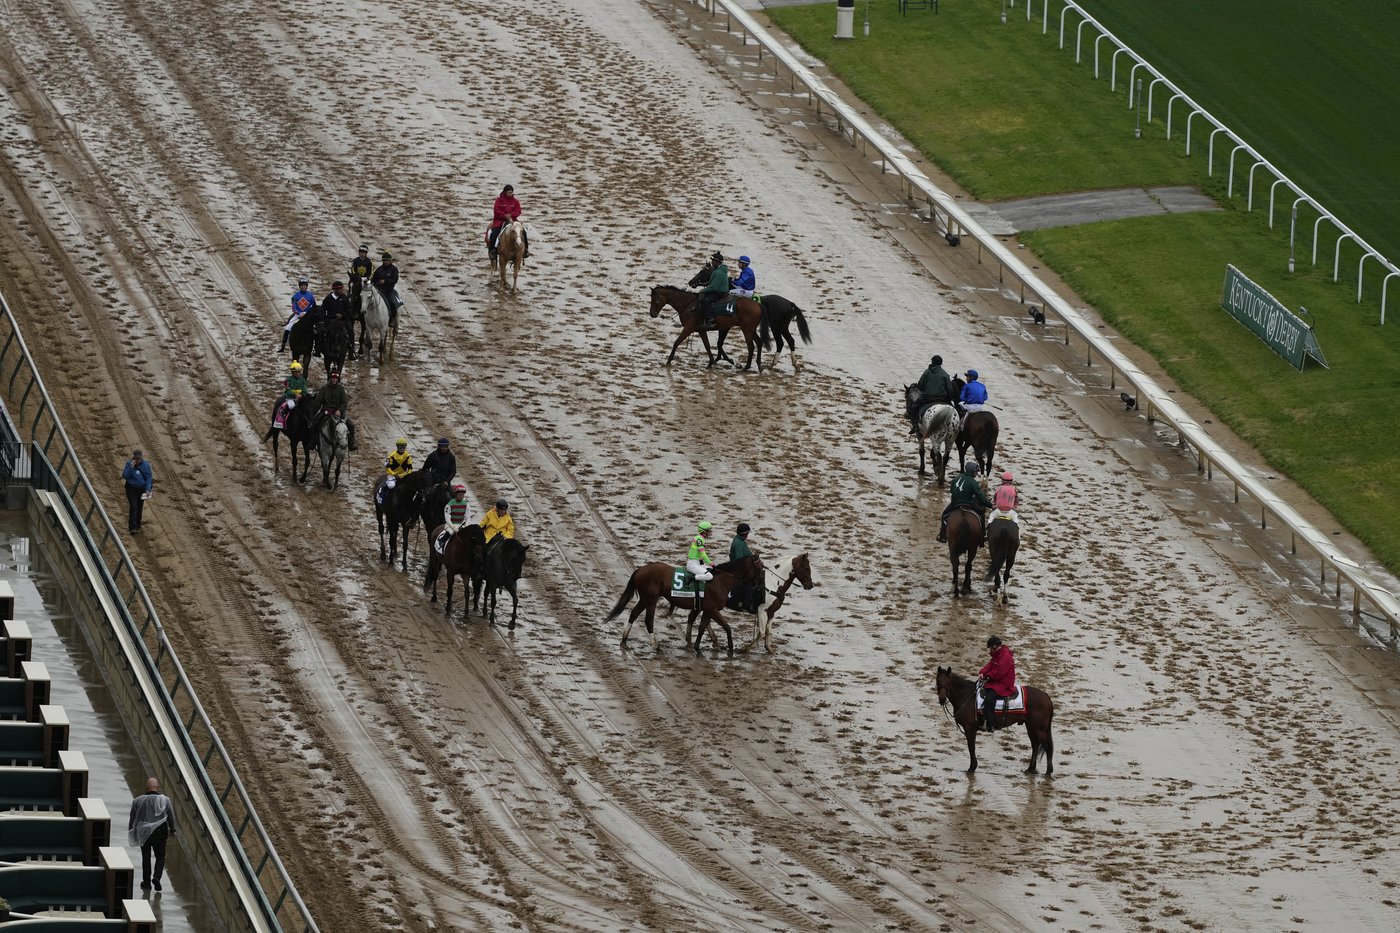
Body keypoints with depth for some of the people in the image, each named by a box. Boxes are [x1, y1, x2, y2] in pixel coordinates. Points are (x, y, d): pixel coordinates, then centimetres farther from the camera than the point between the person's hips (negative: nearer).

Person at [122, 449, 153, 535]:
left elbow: (148, 478, -2)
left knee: (139, 508, 8)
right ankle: (132, 528, -17)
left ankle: (137, 527, 20)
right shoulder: (129, 464, -6)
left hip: (141, 489, 2)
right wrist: (130, 467, -24)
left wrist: (148, 490, -13)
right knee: (133, 507, -15)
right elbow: (125, 476, -12)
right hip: (131, 488, -2)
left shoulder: (146, 465, -4)